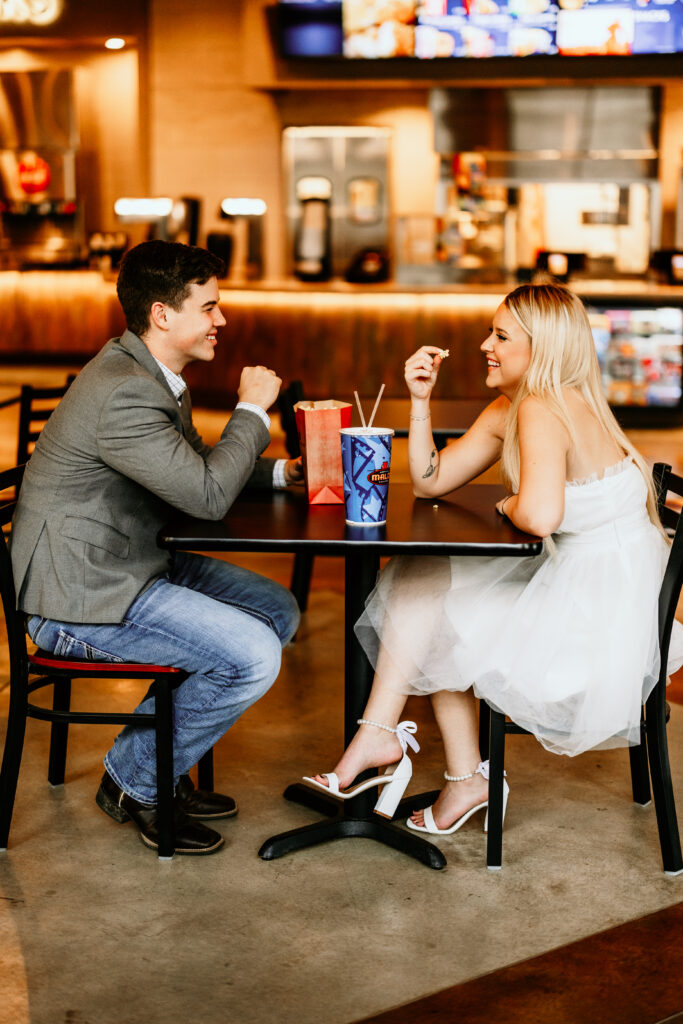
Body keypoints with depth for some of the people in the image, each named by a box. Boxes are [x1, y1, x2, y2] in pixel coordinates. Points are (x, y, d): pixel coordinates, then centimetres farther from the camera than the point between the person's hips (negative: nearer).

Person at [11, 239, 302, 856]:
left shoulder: (154, 374, 9)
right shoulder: (123, 393, -25)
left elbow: (193, 464, 24)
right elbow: (209, 496, -25)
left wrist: (277, 472, 12)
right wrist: (252, 410, -13)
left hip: (139, 563, 11)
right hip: (85, 594, -11)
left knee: (279, 612, 10)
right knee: (253, 657, -20)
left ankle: (159, 764, 17)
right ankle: (135, 782, 3)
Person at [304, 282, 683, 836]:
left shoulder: (544, 410, -22)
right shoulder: (507, 410, 9)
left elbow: (540, 516, -38)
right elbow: (431, 481, 12)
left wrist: (509, 504, -14)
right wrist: (421, 399, 1)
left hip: (599, 614, -9)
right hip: (569, 580, 9)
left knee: (429, 614, -1)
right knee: (419, 577, 6)